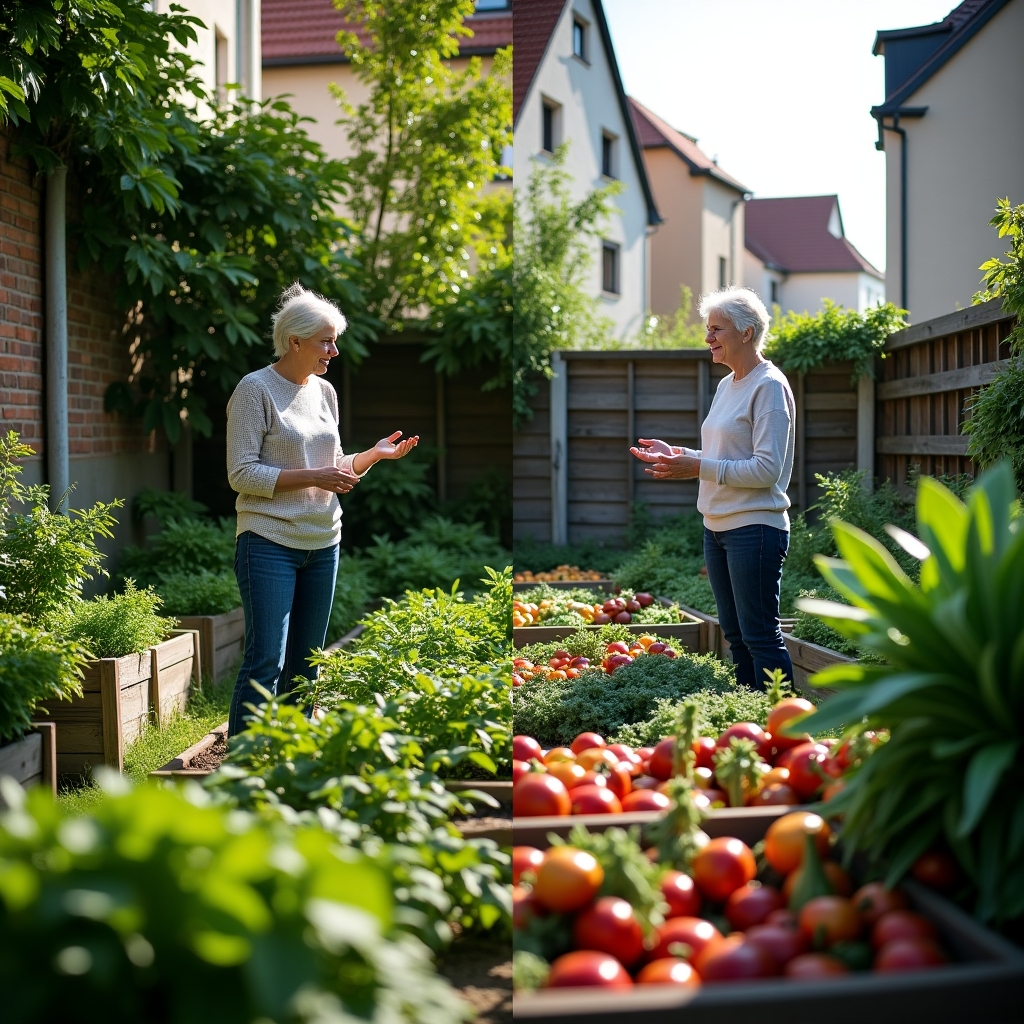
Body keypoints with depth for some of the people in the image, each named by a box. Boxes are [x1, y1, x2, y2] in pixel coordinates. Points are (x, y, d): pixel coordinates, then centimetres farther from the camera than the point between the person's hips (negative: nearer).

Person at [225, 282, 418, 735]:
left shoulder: (324, 391, 13)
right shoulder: (255, 389, -7)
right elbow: (241, 473, -12)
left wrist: (374, 454, 3)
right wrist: (312, 477, -18)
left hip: (323, 544, 7)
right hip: (269, 542, -7)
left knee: (305, 665, 11)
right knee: (265, 663, -11)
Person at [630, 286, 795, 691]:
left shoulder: (769, 386, -12)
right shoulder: (726, 385, 15)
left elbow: (767, 469, -18)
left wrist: (698, 468, -20)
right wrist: (675, 454, 10)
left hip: (754, 528, -9)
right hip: (717, 528, 9)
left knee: (761, 637, -7)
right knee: (735, 635, 13)